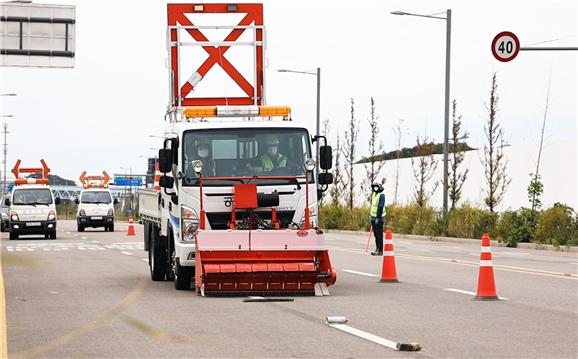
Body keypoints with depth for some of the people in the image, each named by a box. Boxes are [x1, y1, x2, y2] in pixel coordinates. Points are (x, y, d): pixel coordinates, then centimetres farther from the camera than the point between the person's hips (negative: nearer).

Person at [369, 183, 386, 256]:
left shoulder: (381, 195, -12)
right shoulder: (373, 194, 14)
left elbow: (380, 207, -17)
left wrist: (378, 218, -21)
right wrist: (371, 214, 24)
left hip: (379, 218, -8)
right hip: (373, 217, 8)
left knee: (379, 234, -7)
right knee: (375, 234, 12)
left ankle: (380, 250, -7)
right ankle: (377, 249, 18)